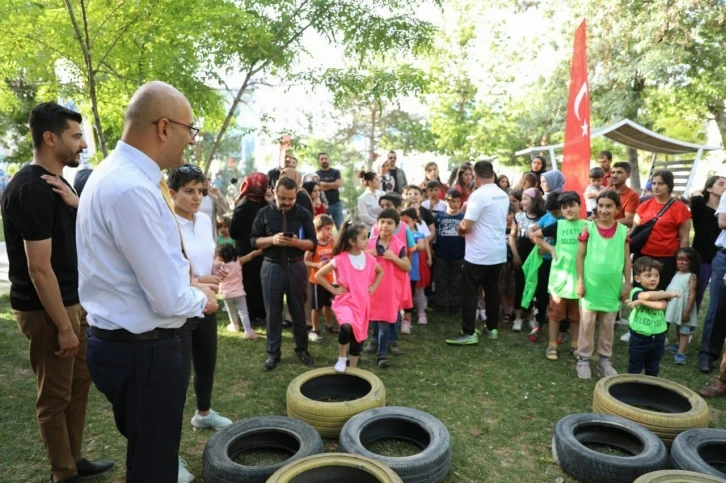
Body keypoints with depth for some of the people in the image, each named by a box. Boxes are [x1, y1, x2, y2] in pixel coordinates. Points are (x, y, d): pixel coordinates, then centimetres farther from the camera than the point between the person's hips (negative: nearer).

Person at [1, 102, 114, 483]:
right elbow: (39, 268, -23)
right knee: (56, 396, 6)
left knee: (79, 382, 19)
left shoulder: (55, 184, 8)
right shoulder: (32, 189, -20)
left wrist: (76, 205, -9)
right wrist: (63, 326, -20)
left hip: (73, 301, 9)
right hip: (46, 309, -9)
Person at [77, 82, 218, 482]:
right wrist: (201, 300, -6)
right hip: (141, 350, -10)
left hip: (125, 342, 10)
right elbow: (169, 300, -26)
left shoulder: (117, 173, 7)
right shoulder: (133, 189, -26)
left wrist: (188, 282, 7)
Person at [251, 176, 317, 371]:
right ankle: (273, 352, 19)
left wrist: (296, 242, -22)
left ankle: (302, 349, 24)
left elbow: (313, 243, -2)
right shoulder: (264, 213, 0)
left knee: (298, 310, 10)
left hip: (296, 267, 0)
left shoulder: (304, 214, -1)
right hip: (272, 267, 0)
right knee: (273, 312, 6)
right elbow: (254, 240, 2)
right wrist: (272, 240, -17)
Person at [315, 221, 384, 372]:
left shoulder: (369, 258, -1)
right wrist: (333, 290, -9)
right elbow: (319, 276, -8)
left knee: (359, 335, 11)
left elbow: (380, 272, 20)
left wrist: (373, 287, 7)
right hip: (345, 301, -5)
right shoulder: (340, 259, -14)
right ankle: (341, 358, -3)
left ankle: (353, 368, 29)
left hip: (362, 302, 5)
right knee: (347, 327, -31)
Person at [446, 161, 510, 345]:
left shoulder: (478, 195, -17)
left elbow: (465, 226, -22)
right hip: (498, 252, 8)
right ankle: (492, 328, 25)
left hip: (479, 254, -8)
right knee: (492, 290, 17)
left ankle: (469, 333, 0)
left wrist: (460, 230, 1)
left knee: (469, 292, -1)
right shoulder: (503, 195, 8)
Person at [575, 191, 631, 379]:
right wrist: (580, 281, -6)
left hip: (612, 287, 2)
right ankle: (584, 359, 18)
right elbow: (580, 256, -3)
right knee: (587, 324, 7)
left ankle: (604, 359, 27)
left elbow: (627, 259, 5)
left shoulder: (623, 230, 0)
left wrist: (627, 284, 4)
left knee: (608, 325, 13)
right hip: (591, 285, -2)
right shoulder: (589, 228, -5)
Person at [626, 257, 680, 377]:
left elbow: (661, 305, -23)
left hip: (658, 338, 4)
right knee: (634, 369, 10)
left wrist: (641, 302, -26)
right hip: (639, 338, -4)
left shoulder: (661, 293, 0)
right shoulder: (636, 292, -11)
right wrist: (670, 294, -22)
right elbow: (647, 295, -34)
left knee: (653, 370, 19)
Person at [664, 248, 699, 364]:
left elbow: (692, 295, -19)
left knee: (684, 331, -2)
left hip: (684, 308, -8)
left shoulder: (692, 276, -16)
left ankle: (681, 353, -3)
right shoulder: (677, 273, 7)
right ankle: (678, 345, 38)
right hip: (675, 307, 8)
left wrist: (687, 311, -21)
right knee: (678, 329, 23)